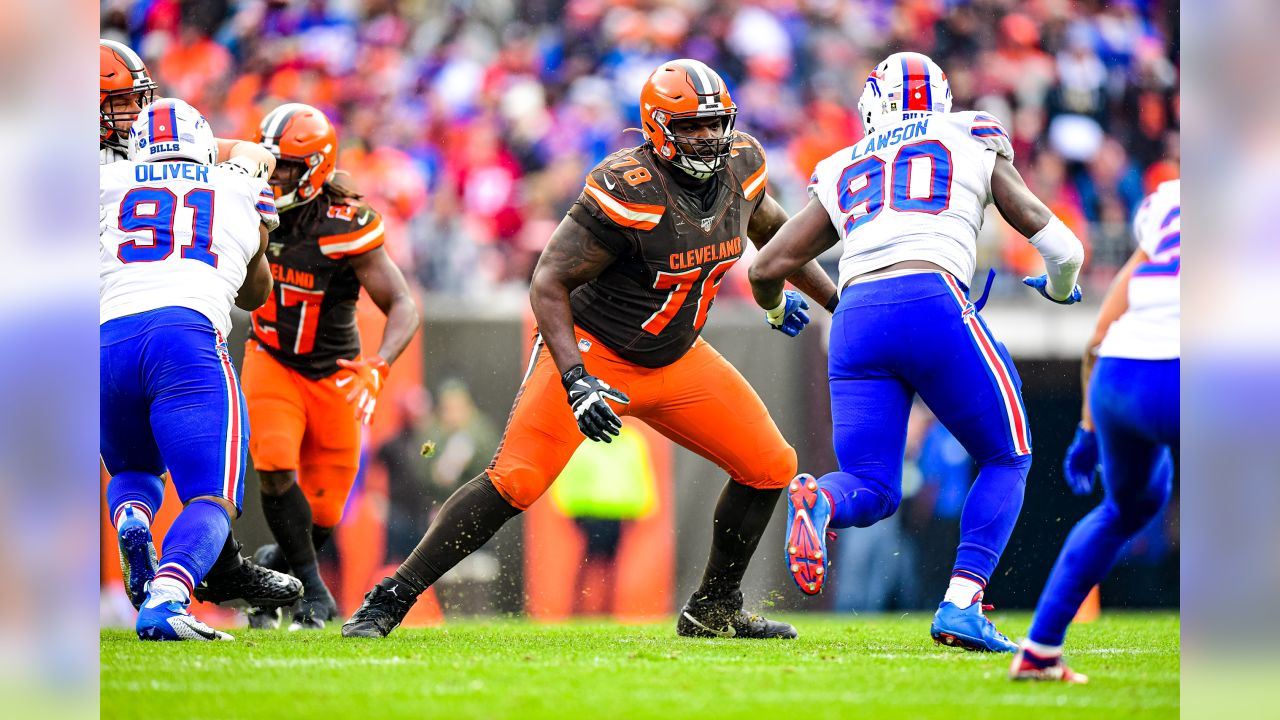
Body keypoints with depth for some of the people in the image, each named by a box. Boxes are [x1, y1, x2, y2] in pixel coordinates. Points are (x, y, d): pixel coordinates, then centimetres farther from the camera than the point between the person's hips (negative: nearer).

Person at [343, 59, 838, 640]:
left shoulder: (739, 167, -5)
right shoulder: (629, 190, -27)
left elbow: (770, 228, 19)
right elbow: (549, 283, -24)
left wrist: (835, 301, 21)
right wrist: (575, 381, -34)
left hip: (676, 359, 7)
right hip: (593, 350, -7)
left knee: (769, 468, 3)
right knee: (515, 481, -18)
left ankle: (714, 611, 20)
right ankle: (391, 600, -10)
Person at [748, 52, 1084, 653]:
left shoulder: (842, 174, 26)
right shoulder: (976, 146, 21)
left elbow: (766, 268, 23)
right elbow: (1060, 246, 19)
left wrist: (775, 310, 47)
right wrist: (1059, 288, 43)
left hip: (855, 318, 3)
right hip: (934, 303, -3)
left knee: (872, 489, 10)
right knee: (1005, 460, 16)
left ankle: (818, 500, -27)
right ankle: (960, 606, -3)